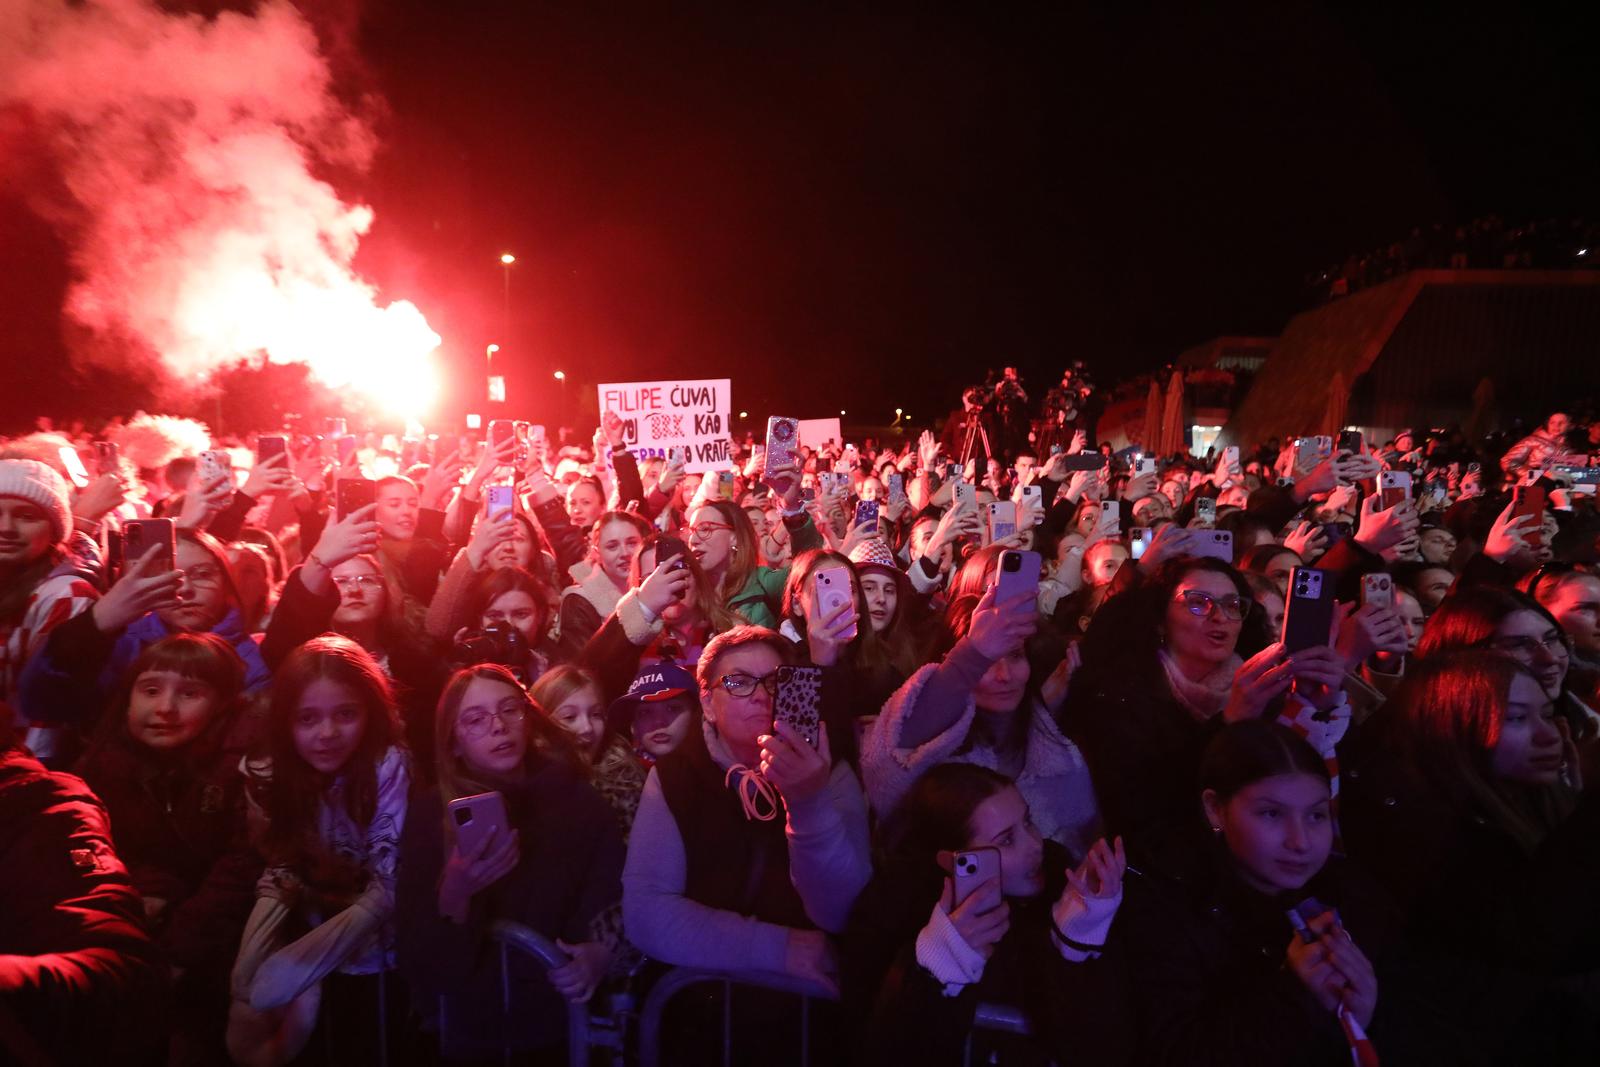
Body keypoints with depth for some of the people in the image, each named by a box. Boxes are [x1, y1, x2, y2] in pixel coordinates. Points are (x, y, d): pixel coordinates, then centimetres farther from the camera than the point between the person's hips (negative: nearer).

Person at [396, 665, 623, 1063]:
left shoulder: (574, 796, 2)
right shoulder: (432, 813, 0)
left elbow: (617, 896, -2)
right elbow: (419, 953, -5)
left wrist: (601, 954, -21)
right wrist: (454, 893, -23)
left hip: (566, 1015, 1)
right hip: (469, 1025, 0)